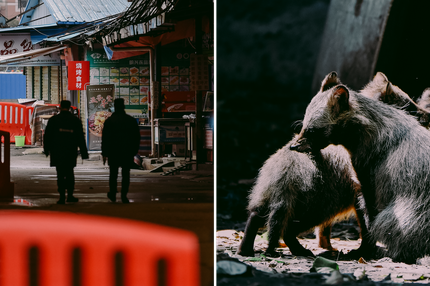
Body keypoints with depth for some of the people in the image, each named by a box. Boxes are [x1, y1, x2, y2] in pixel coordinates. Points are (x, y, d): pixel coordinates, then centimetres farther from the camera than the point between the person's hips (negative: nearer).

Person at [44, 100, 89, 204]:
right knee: (69, 173, 14)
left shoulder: (53, 120, -1)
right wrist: (84, 153, 9)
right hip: (71, 153, 1)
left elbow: (47, 136, 1)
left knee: (61, 174, 0)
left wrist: (46, 149, 12)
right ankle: (70, 195, 11)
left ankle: (62, 197, -6)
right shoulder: (76, 120, 3)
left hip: (57, 152, -1)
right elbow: (80, 138, 5)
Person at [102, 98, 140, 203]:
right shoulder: (131, 120, 3)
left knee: (113, 174, 12)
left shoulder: (109, 121, -4)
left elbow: (105, 138, -5)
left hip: (113, 152, -1)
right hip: (128, 152, 1)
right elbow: (137, 137, 8)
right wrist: (134, 151, 15)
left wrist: (104, 153, 0)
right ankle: (124, 196, -2)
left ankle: (112, 194, 17)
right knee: (126, 174, 3)